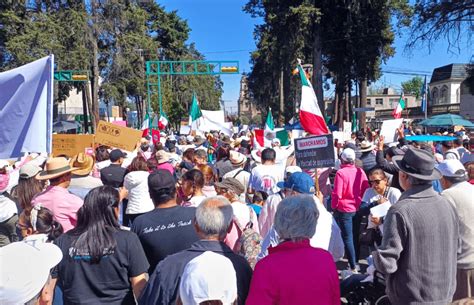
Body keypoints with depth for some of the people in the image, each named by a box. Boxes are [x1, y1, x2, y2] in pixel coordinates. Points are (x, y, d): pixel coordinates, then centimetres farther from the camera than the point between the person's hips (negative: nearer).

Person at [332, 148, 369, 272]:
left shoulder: (341, 173, -18)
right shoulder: (360, 171, -4)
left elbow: (337, 194, -18)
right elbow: (366, 189, 3)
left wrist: (334, 206, -3)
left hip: (344, 210, -5)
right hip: (357, 209, 5)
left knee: (347, 238, 4)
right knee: (355, 236, 19)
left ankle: (353, 266, 6)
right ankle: (356, 262, 32)